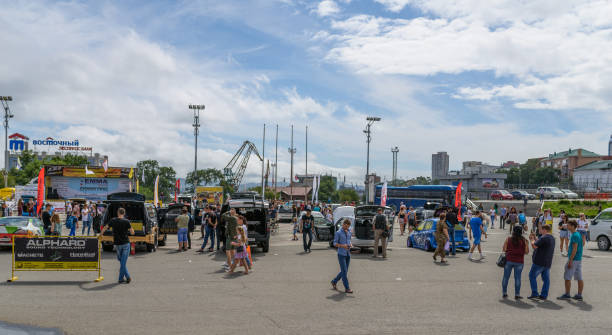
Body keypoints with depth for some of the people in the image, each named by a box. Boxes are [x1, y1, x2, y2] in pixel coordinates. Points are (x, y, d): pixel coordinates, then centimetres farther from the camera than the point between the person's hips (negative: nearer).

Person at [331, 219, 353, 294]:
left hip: (348, 254, 6)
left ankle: (334, 281, 30)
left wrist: (350, 245, -1)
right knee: (344, 271, -7)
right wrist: (343, 246, -21)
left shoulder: (349, 232, 9)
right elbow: (335, 243, -6)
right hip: (341, 254, -6)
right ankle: (347, 288, -2)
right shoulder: (338, 233, -8)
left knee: (344, 271, 11)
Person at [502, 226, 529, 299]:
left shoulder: (508, 239, -4)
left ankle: (504, 293, 14)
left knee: (506, 277, 10)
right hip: (519, 261, -1)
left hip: (509, 260, 1)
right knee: (517, 278, 6)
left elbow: (504, 250, -2)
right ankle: (517, 294, 8)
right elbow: (526, 252, -2)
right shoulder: (524, 241, -5)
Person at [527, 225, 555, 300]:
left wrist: (532, 240, -1)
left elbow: (534, 246, -18)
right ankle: (544, 295, 11)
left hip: (539, 262, -9)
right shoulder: (552, 238, 13)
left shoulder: (543, 238, -17)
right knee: (546, 278, 8)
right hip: (548, 263, 9)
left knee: (532, 276, 2)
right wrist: (535, 238, 18)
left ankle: (534, 293, -1)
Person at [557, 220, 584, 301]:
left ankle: (567, 294, 2)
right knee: (579, 278, 9)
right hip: (579, 259, 9)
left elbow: (574, 249, -21)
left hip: (573, 259, -9)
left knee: (567, 277, -2)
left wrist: (570, 261, -20)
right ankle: (579, 295, 12)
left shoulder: (574, 235, -16)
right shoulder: (578, 234, 13)